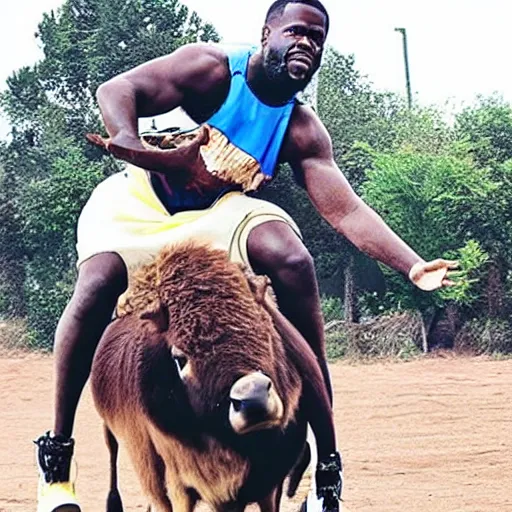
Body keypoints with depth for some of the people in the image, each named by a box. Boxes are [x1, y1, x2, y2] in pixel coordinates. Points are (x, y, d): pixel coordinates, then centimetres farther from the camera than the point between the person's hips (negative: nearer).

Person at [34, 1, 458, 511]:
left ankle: (327, 457, -23)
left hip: (213, 216, 3)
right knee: (98, 282, -34)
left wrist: (413, 266, -27)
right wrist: (135, 150, -43)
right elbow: (116, 90, -22)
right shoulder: (213, 69, -16)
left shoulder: (302, 132, -6)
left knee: (289, 257, -27)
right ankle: (55, 457, -21)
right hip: (138, 201, -3)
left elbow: (345, 211, -12)